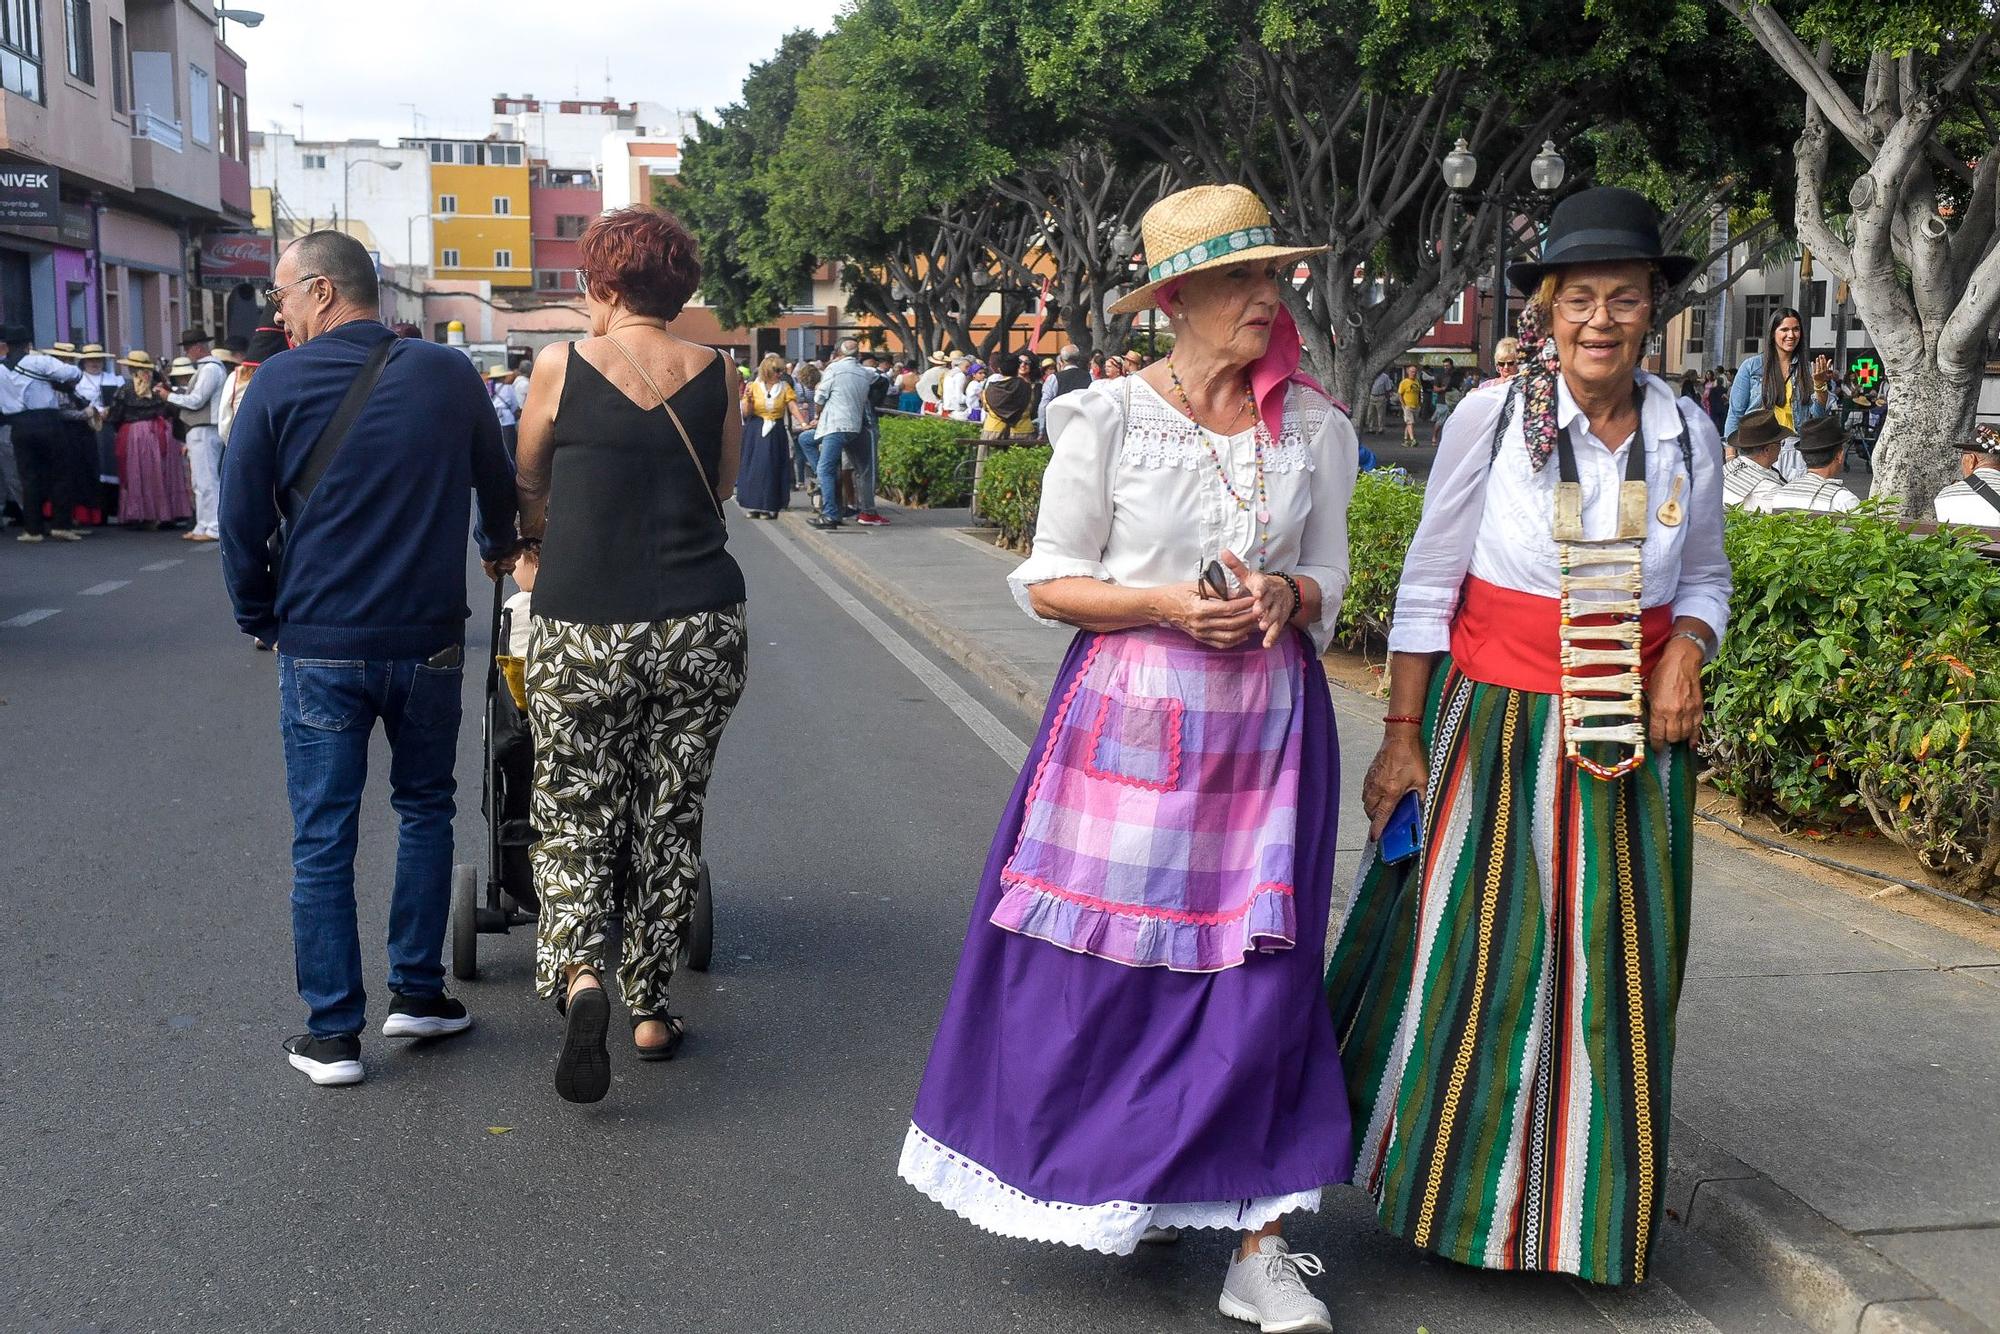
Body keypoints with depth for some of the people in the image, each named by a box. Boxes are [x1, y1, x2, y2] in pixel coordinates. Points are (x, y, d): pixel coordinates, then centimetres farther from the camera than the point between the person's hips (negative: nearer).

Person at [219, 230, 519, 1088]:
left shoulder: (279, 383, -5)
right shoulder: (448, 374, 1)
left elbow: (241, 519, -3)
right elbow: (499, 481, 16)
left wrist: (261, 618, 12)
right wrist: (500, 551, 36)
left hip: (318, 649, -2)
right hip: (429, 640, 2)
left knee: (322, 840, 6)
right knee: (424, 810, 19)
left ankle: (332, 1032, 10)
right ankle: (418, 994, 21)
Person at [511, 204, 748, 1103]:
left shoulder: (562, 365, -1)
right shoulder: (717, 375, 3)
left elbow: (527, 484, 14)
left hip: (582, 631, -2)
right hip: (701, 631, 2)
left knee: (574, 816, 9)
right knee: (671, 818, 13)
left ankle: (579, 975, -13)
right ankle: (650, 1008, 21)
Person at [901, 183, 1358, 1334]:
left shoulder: (1315, 429, 6)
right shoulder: (1110, 417, -3)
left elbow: (1328, 584, 12)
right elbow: (1048, 581, 0)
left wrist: (1282, 598, -11)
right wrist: (1167, 606, -15)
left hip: (1268, 726, 2)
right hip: (1127, 718, -1)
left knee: (1261, 969, -1)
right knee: (1101, 956, 3)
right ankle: (1115, 1182, 29)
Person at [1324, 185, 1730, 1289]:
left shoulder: (1688, 438, 1)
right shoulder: (1491, 417, -8)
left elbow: (1706, 578, 15)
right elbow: (1426, 585, -4)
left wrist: (1685, 652, -7)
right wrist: (1403, 734, -4)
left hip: (1631, 743, 3)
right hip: (1492, 728, -3)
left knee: (1611, 970, 10)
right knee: (1473, 958, 6)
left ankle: (1591, 1195, 31)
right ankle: (1447, 1175, 29)